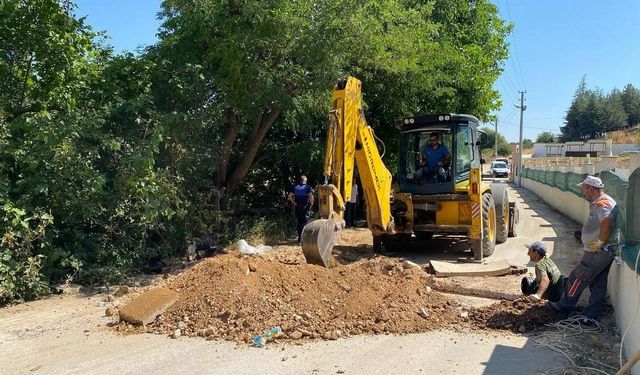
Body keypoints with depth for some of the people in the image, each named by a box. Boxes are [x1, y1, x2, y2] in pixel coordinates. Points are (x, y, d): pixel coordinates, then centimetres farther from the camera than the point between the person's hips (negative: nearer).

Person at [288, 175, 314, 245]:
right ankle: (301, 239, -2)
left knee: (299, 223, 14)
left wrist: (294, 203, 6)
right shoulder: (307, 187, -6)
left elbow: (290, 196, 0)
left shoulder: (295, 187, 6)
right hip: (305, 207, -4)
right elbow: (311, 196, -19)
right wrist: (311, 203, -5)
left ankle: (299, 240, 19)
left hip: (297, 207, 4)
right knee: (305, 223, 3)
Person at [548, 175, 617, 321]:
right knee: (598, 284, 14)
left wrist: (600, 243, -27)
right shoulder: (604, 201, 14)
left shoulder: (601, 203, -21)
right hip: (606, 252, 10)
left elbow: (607, 223, -39)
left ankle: (564, 306, 15)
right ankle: (591, 314, 23)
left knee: (577, 278, 2)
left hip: (598, 253, -10)